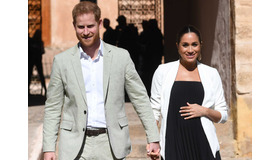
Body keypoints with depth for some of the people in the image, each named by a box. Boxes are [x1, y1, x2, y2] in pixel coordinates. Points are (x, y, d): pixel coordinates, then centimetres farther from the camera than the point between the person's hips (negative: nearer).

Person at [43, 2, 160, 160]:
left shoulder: (121, 56, 3)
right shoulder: (62, 61, 3)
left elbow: (140, 99, 6)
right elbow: (53, 107, 7)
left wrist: (153, 138, 1)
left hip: (111, 144, 0)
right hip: (75, 146, 0)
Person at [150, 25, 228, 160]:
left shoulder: (211, 74, 8)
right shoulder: (163, 71, 5)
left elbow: (223, 116, 11)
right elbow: (155, 110, 8)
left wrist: (204, 111, -8)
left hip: (203, 144, 1)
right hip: (173, 144, -1)